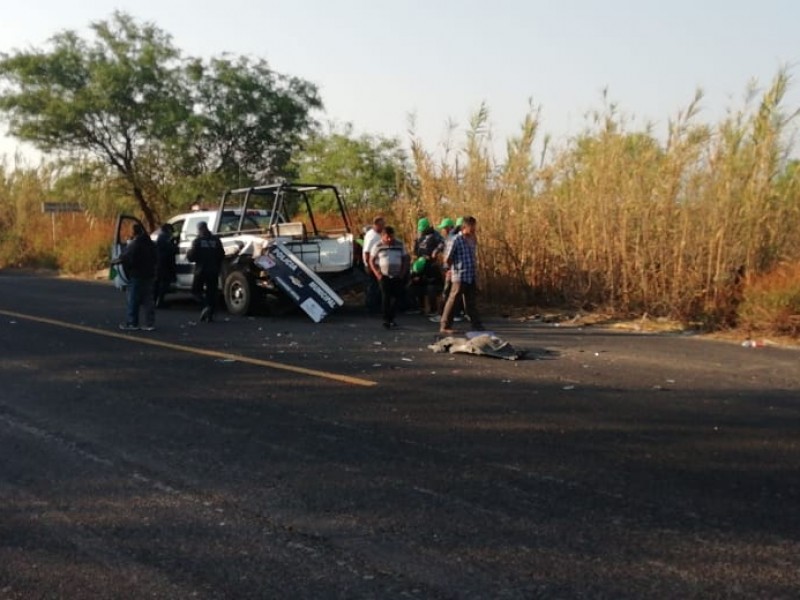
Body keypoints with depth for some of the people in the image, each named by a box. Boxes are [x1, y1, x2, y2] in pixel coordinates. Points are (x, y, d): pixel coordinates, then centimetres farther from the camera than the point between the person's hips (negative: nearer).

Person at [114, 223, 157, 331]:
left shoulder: (133, 244, -13)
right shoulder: (150, 244, 11)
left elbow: (126, 258, -17)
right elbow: (154, 259, 16)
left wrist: (117, 261, -1)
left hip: (137, 276, -7)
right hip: (149, 275, 7)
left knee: (133, 300, 1)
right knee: (148, 300, 9)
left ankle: (132, 323, 3)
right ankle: (150, 323, 7)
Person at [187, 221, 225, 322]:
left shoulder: (197, 241, -8)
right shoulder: (216, 240, 4)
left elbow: (191, 257, -10)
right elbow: (222, 255, 6)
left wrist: (188, 253, 12)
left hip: (201, 270, -3)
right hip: (213, 271, 4)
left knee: (196, 290, 11)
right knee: (211, 292, 10)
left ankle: (206, 305, -13)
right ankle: (210, 315, 8)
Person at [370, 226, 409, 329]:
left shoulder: (400, 245, 5)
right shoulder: (378, 246, 0)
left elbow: (405, 259, 12)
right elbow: (371, 261, 4)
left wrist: (403, 273, 1)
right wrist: (377, 274, -6)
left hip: (397, 277, 2)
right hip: (384, 276, -2)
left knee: (396, 297, 1)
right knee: (385, 297, -7)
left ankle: (391, 318, 14)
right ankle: (386, 319, -3)